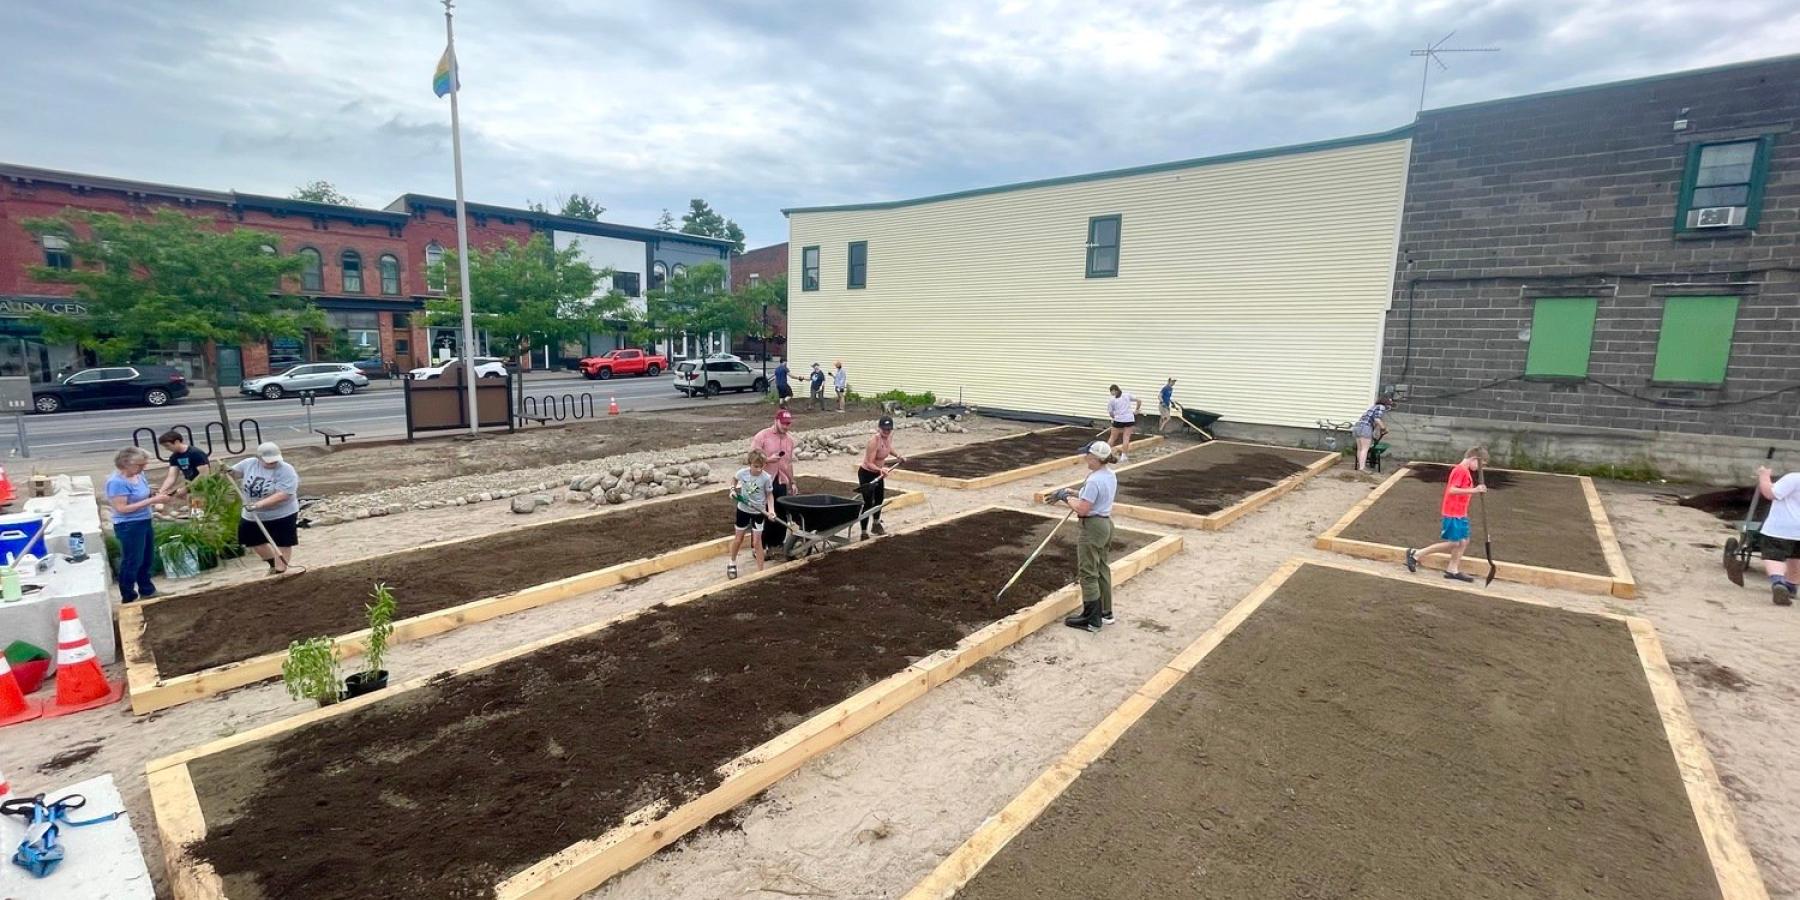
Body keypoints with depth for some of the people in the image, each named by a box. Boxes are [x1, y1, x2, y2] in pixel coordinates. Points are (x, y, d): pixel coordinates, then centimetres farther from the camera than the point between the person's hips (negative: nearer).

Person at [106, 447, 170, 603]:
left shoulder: (138, 475, 3)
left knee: (147, 559, 19)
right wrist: (151, 501, -25)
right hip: (129, 526, -8)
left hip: (145, 522, 8)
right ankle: (128, 598, 17)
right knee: (132, 562, 3)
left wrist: (156, 497, -3)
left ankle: (147, 591, 34)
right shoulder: (116, 482, -21)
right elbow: (122, 508, -24)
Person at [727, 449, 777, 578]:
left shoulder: (766, 478, -21)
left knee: (757, 541, -1)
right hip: (743, 509, 2)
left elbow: (769, 495, -10)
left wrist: (771, 510, -23)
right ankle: (732, 563, 39)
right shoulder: (742, 472, -16)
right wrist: (733, 489, -8)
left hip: (759, 511, -2)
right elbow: (734, 479, 8)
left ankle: (760, 571, 9)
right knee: (738, 539, 15)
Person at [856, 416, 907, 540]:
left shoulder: (889, 437, -8)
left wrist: (898, 456, 13)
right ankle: (864, 533, 1)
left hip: (878, 473, 8)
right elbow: (869, 463, -33)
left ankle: (876, 524, 45)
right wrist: (880, 470, -46)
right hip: (866, 474, -8)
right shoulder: (874, 441, -31)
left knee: (880, 498, 23)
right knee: (868, 503, -8)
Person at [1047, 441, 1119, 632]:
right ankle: (1105, 613, 29)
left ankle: (1092, 620, 9)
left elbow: (1082, 509, -24)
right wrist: (1074, 495, 9)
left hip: (1093, 527, -10)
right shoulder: (1111, 475, 6)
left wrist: (1066, 498, -9)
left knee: (1088, 574, 1)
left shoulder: (1094, 481, -24)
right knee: (1102, 569, 19)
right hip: (1106, 524, 10)